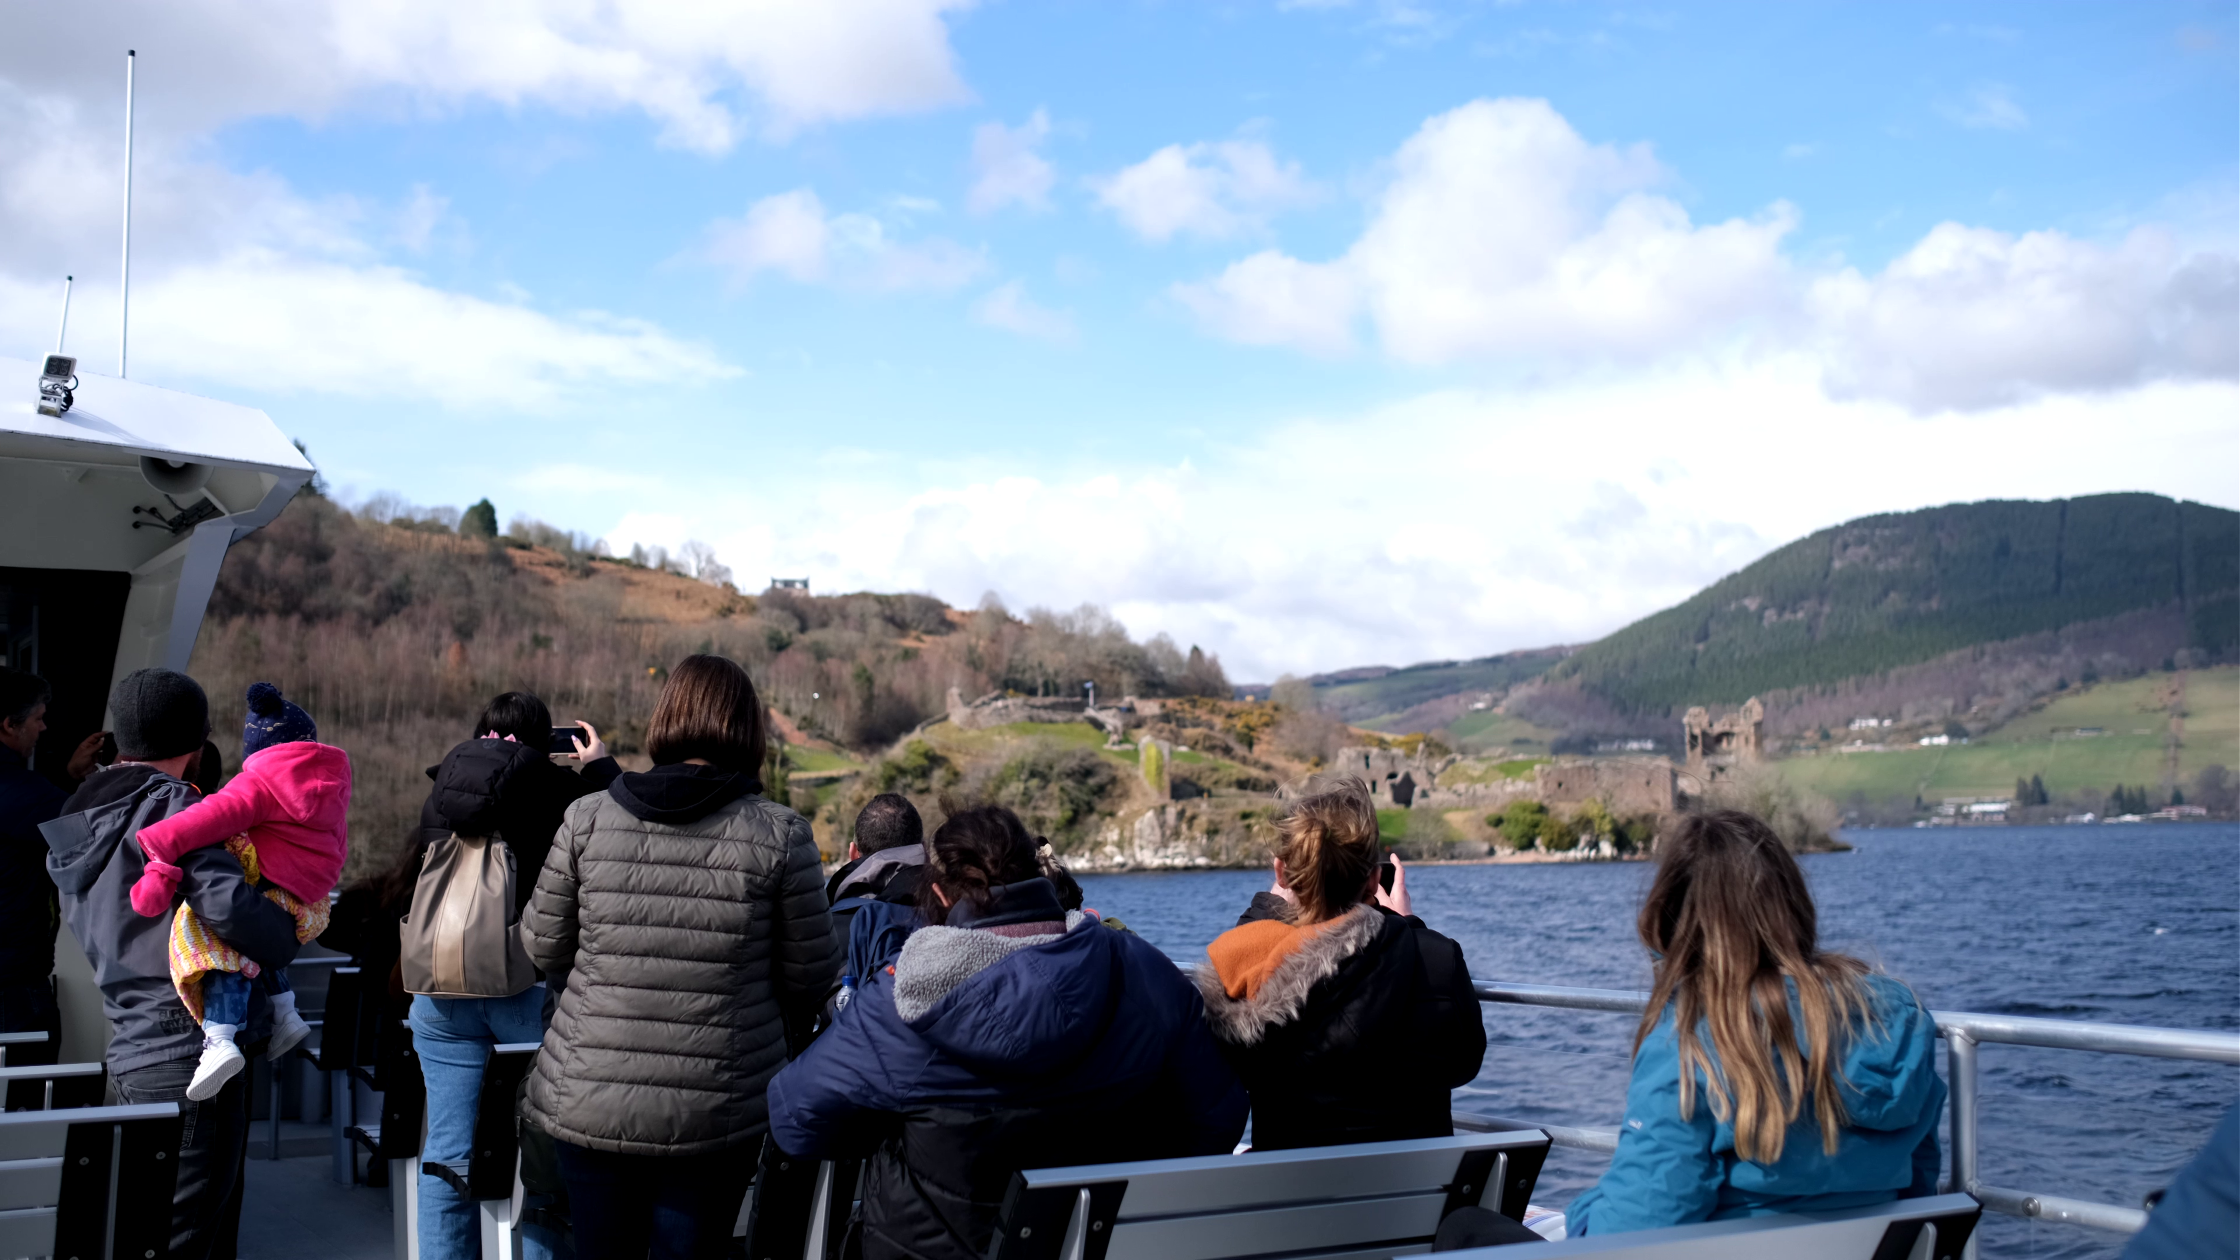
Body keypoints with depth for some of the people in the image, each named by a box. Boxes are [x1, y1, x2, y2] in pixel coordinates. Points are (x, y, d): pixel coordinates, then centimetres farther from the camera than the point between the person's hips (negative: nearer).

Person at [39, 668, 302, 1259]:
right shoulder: (173, 805, -12)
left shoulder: (73, 834, 17)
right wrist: (285, 937, -5)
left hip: (132, 1056, 9)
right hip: (193, 1055, -9)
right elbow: (228, 904, -24)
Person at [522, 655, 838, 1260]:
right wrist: (782, 1036, 17)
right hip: (717, 1116, -1)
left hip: (589, 1102, 2)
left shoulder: (588, 818, -5)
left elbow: (542, 945, 4)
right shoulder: (779, 834, -10)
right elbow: (811, 970, -2)